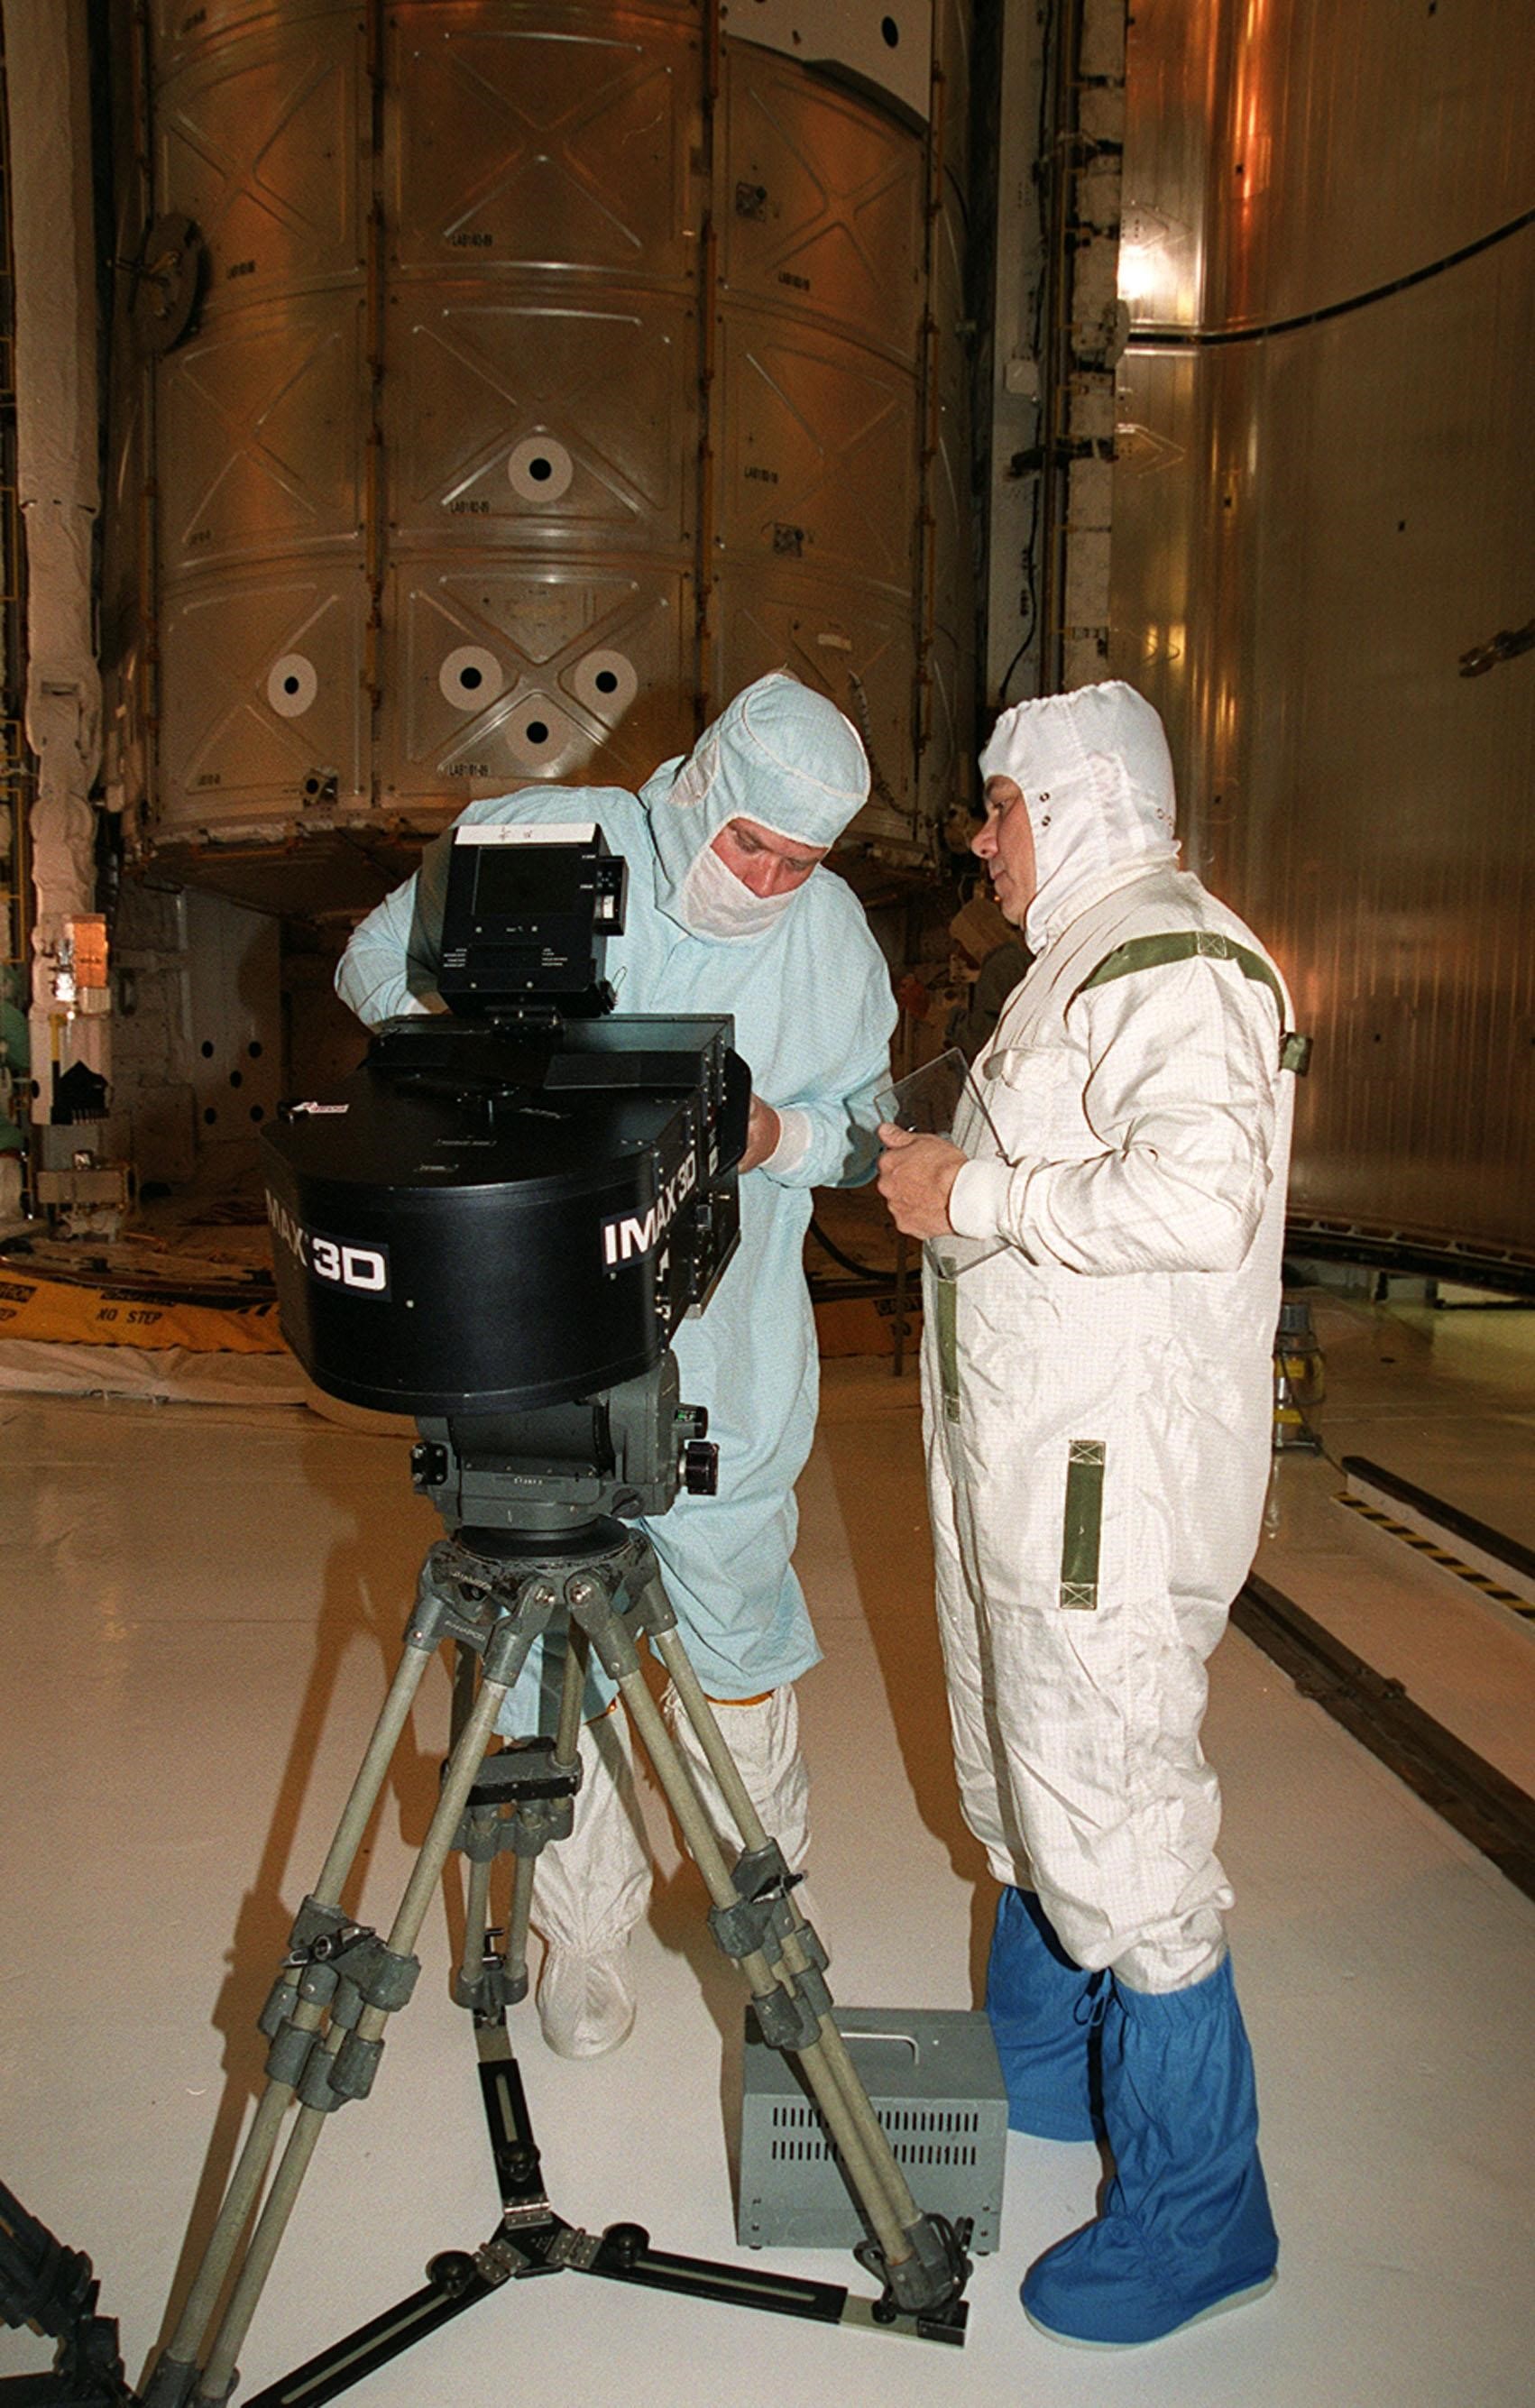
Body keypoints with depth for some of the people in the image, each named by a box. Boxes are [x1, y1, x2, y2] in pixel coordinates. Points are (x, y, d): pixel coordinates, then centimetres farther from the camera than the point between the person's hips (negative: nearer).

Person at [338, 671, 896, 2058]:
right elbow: (377, 958, 7)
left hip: (724, 1346, 1)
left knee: (732, 1607, 6)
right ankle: (585, 1930, 27)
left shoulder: (832, 930, 0)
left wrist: (780, 1136, -12)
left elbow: (865, 1121, 10)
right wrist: (444, 1016, -15)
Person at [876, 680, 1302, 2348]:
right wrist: (945, 1171, 11)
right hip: (1024, 1463, 11)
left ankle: (1198, 2206, 16)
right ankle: (1038, 2068, 41)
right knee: (1027, 1786, 22)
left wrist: (974, 1197, -21)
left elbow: (1196, 1195, -31)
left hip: (1109, 1484, -11)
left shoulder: (1183, 968, -16)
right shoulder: (1083, 962, 18)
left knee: (1114, 1827, -2)